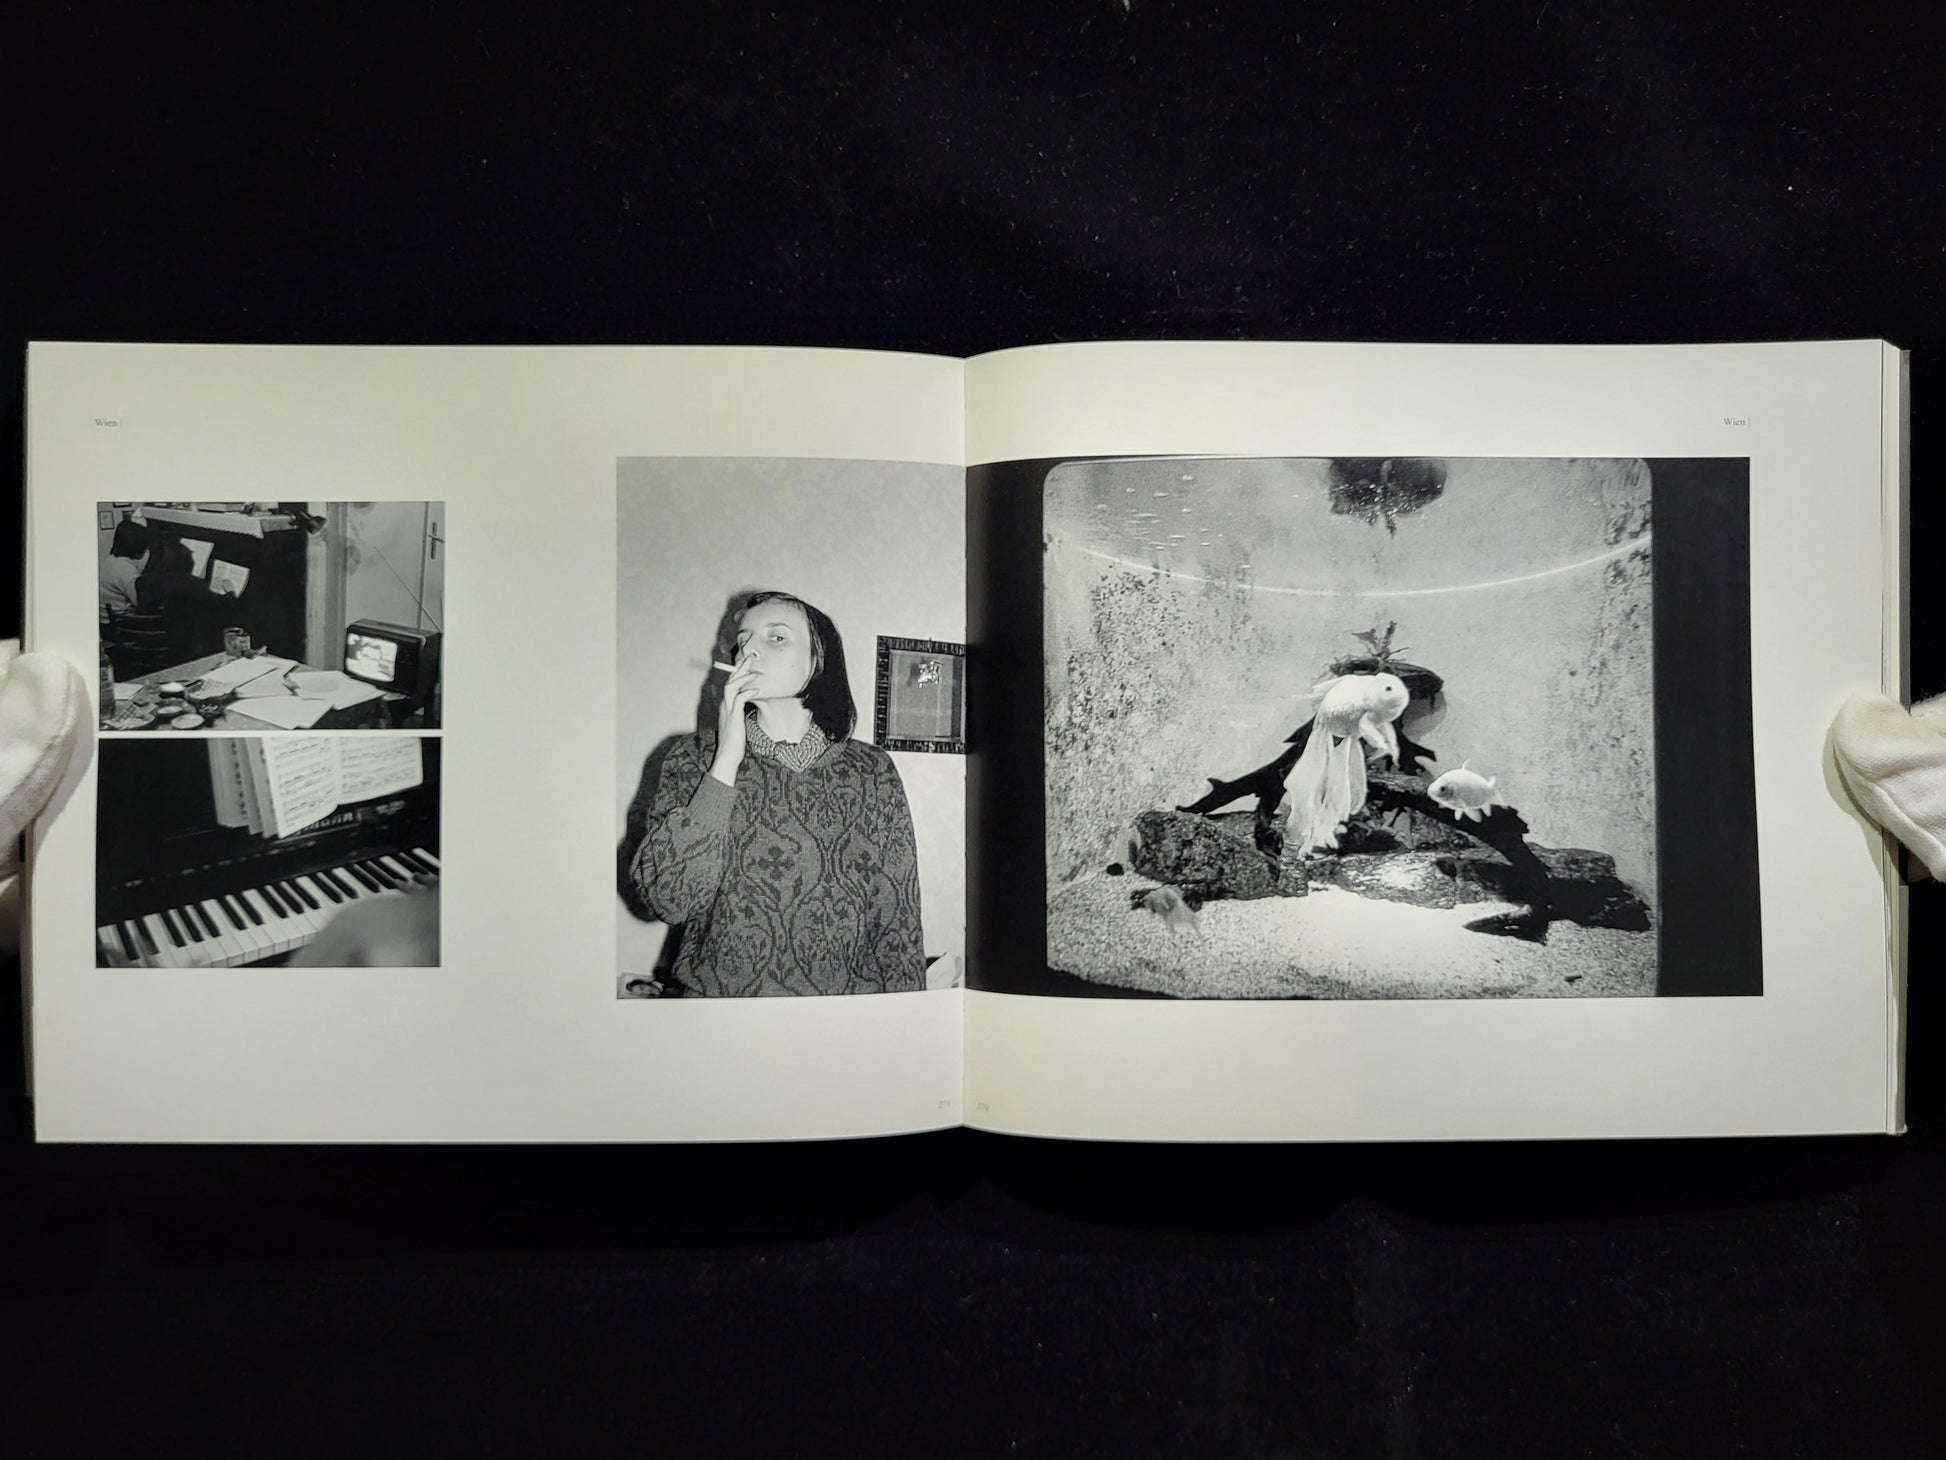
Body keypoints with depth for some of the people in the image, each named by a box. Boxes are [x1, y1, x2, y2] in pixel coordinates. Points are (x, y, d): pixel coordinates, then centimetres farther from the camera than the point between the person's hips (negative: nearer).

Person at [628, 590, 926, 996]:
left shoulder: (873, 772, -1)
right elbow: (668, 898, -15)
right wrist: (727, 760, -15)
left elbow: (897, 921, 0)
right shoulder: (694, 759, -2)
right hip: (717, 994, -1)